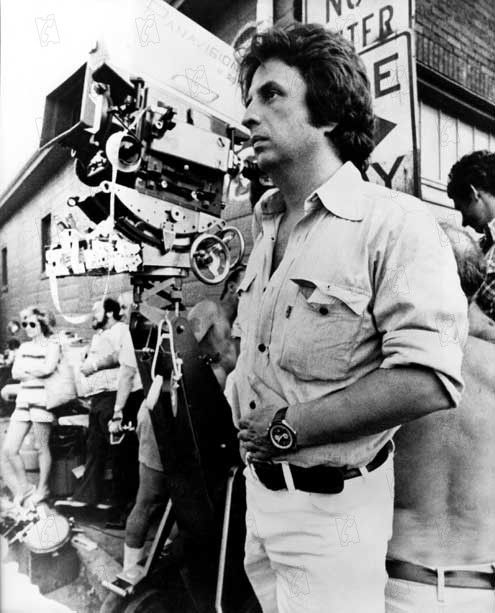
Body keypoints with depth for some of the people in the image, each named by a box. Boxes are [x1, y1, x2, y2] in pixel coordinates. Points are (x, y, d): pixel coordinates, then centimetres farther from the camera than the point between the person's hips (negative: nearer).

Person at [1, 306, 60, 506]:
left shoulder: (52, 344, 0)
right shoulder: (24, 347, 17)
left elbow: (48, 368, -17)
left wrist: (26, 371, -3)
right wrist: (37, 372, -7)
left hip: (42, 399, -6)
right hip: (23, 399, 6)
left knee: (42, 447, 2)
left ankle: (42, 489, 19)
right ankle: (24, 488, 19)